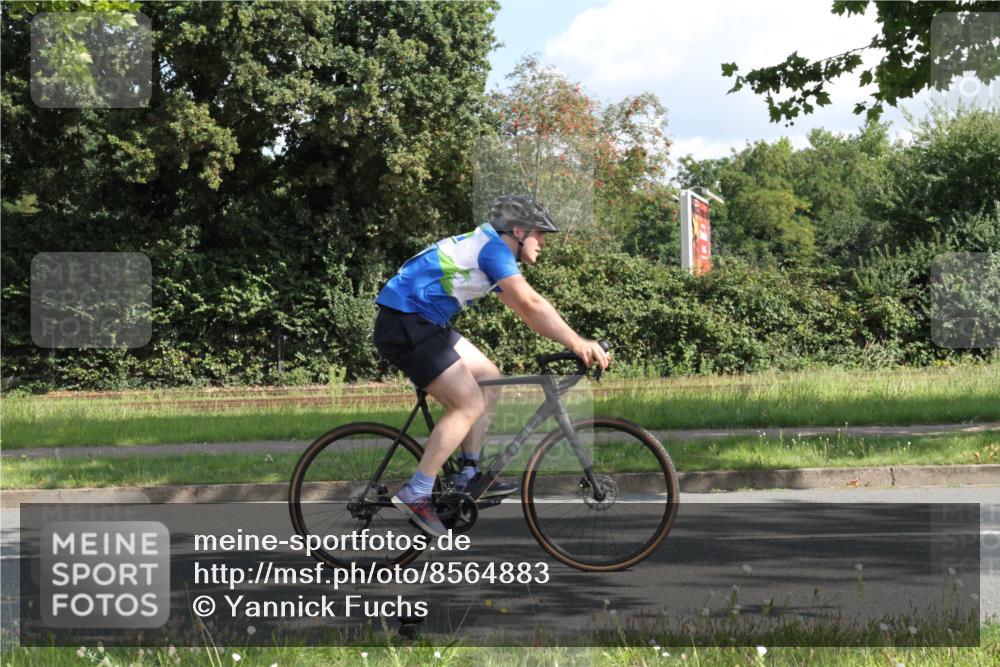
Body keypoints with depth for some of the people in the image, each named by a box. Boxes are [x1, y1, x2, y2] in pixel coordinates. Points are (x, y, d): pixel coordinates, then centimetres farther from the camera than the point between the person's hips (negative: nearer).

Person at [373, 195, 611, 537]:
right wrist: (577, 343, -20)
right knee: (469, 404, -12)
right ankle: (415, 495, -12)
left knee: (488, 379, 13)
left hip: (425, 325, 11)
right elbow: (531, 305, -22)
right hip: (405, 326, -11)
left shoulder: (489, 249, 18)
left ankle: (469, 476, 15)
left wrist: (575, 342, 9)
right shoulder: (493, 247, -13)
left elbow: (525, 310, 18)